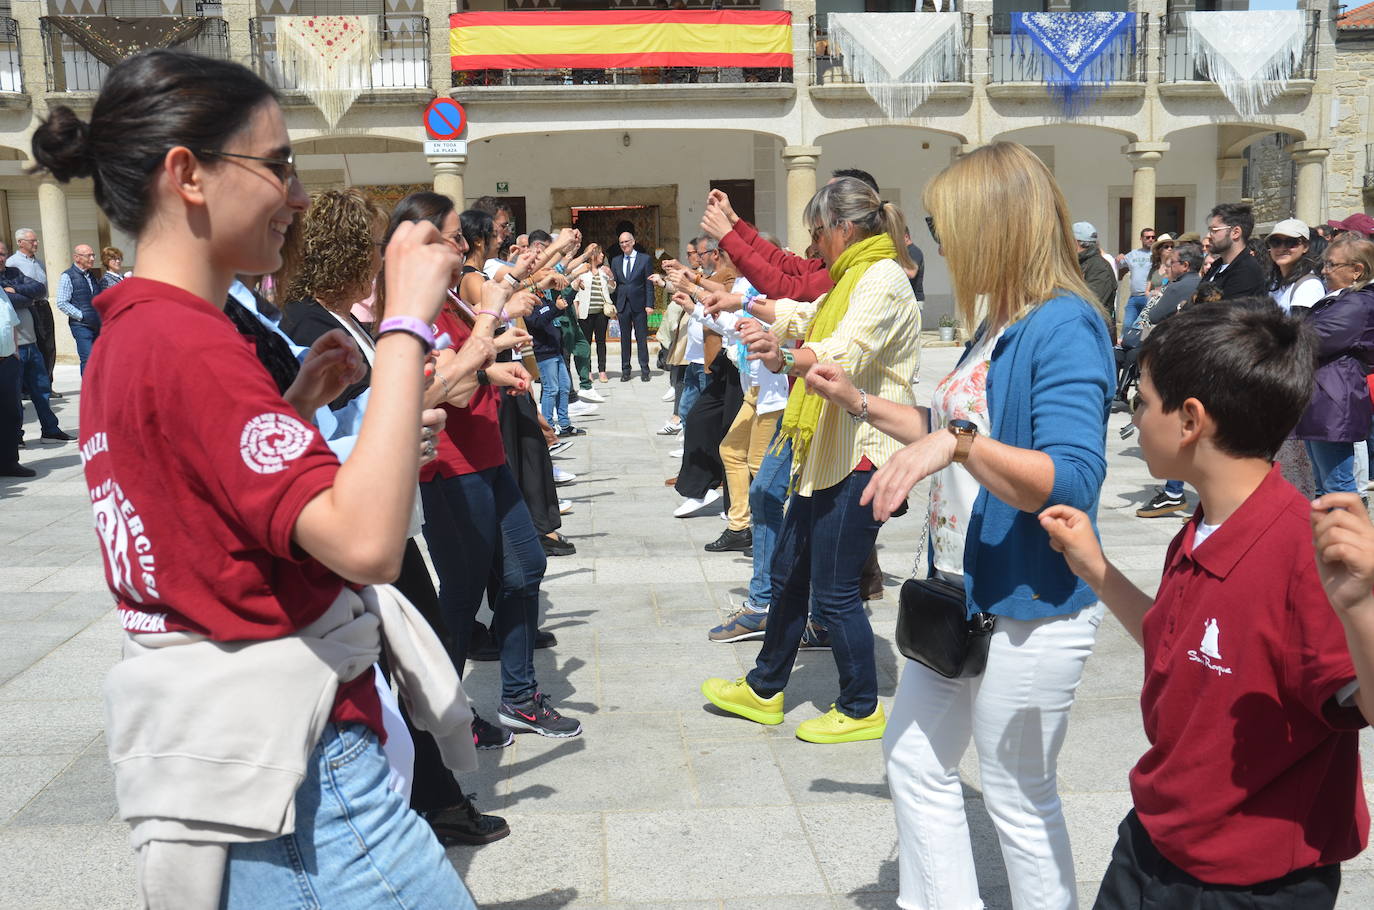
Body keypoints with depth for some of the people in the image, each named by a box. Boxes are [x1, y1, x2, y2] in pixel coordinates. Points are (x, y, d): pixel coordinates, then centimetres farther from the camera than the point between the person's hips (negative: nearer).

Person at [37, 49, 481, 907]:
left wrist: (301, 402, 8)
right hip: (288, 768, -10)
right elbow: (365, 541, -31)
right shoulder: (190, 342, -20)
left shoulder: (126, 333, 9)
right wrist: (406, 322, -27)